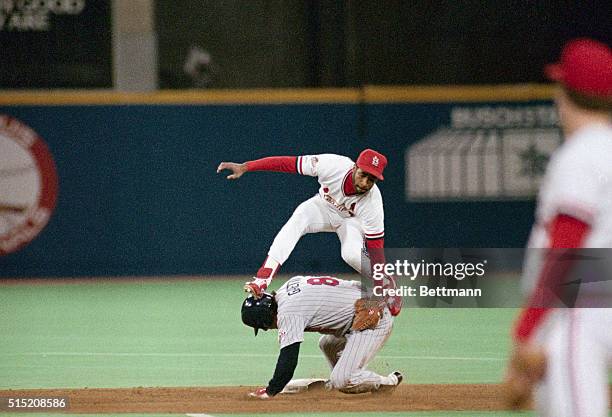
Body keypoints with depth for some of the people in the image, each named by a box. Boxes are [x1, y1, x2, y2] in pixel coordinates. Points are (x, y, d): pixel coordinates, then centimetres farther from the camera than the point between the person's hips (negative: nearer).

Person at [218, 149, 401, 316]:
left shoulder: (373, 202, -35)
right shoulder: (332, 165, -36)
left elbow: (376, 248, -30)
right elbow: (287, 163, -31)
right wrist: (244, 167, -35)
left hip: (352, 219, -1)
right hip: (323, 206, 1)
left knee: (352, 255, -31)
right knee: (297, 219, -31)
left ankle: (388, 286, 0)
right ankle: (261, 281, -37)